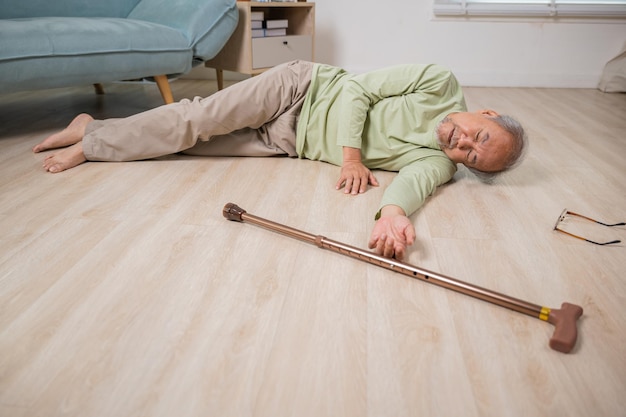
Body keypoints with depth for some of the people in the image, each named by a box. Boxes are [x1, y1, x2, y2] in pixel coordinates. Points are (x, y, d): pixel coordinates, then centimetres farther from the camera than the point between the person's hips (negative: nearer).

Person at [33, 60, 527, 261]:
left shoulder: (439, 164, -8)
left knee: (192, 144, -4)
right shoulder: (439, 81, -12)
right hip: (302, 88, -1)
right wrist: (350, 154, -24)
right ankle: (92, 134, 9)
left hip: (292, 142, 2)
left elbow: (411, 181, -29)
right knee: (195, 120, -13)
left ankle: (91, 143, 14)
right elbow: (358, 88, -11)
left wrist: (394, 210, -53)